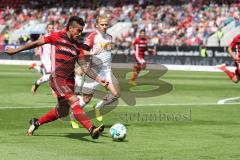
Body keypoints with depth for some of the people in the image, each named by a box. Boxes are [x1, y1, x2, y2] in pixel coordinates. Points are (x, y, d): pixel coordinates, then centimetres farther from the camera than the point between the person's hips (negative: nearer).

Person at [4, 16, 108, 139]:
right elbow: (36, 43, 6)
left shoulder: (78, 46, 10)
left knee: (62, 112, 10)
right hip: (57, 78, -7)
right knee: (74, 101, -23)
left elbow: (84, 67, 10)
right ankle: (92, 129, -33)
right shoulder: (57, 36, -3)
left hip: (69, 80, 7)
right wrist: (16, 50, 13)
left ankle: (36, 123, 33)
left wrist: (98, 79, -1)